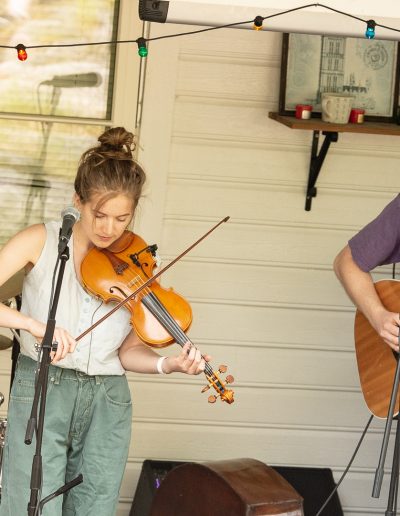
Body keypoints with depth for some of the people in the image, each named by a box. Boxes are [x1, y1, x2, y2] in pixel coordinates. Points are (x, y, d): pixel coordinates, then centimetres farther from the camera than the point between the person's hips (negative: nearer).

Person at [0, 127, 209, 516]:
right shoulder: (41, 242, -3)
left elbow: (128, 351, 3)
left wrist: (168, 364, -17)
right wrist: (33, 324, -25)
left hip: (107, 403, 3)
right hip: (42, 392, -3)